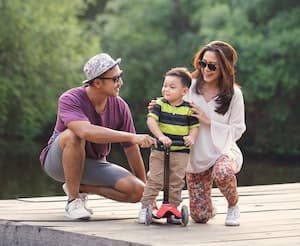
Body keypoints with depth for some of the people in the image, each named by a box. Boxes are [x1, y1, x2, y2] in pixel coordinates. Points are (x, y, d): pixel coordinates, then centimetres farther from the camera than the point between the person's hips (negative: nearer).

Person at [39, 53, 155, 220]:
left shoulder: (120, 106, -9)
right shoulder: (70, 100, -24)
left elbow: (131, 149, -2)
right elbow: (86, 132, -44)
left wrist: (146, 190, 1)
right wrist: (132, 137, -49)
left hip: (94, 164, 5)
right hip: (58, 161, -5)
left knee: (136, 191, -17)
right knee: (73, 135, -38)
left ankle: (81, 187, 6)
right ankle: (73, 200, -23)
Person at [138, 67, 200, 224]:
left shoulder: (189, 109, 1)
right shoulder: (160, 104, -1)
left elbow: (194, 126, 4)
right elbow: (151, 120, -12)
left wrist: (191, 137, -18)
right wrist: (160, 136, -27)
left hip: (180, 152, 1)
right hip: (159, 151, 0)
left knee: (176, 182, 2)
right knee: (154, 180, -2)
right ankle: (146, 207, 6)